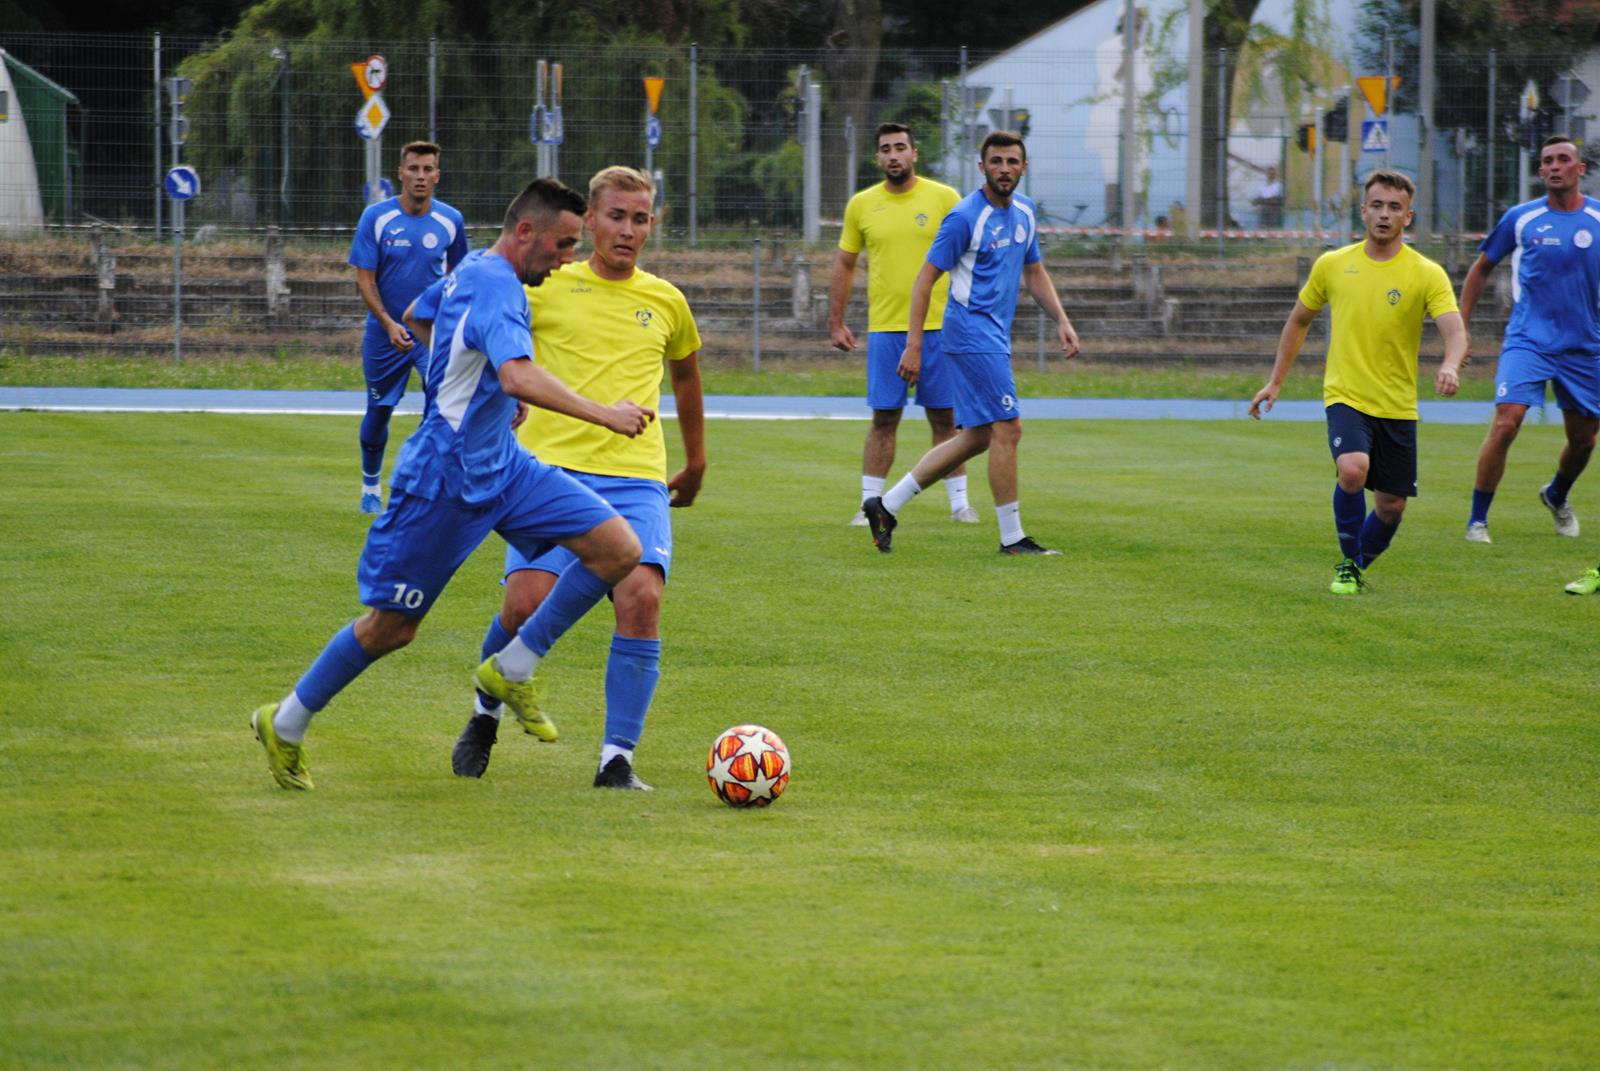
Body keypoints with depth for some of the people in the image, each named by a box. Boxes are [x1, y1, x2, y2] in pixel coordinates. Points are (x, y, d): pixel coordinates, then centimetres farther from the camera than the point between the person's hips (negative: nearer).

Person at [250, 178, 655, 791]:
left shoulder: (472, 271, 8)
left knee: (619, 550, -6)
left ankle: (511, 670, 5)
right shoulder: (496, 286, -22)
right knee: (391, 627, 2)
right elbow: (518, 377, -40)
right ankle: (285, 726, 22)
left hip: (499, 465, 9)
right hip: (444, 480, -9)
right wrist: (602, 414, -41)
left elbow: (416, 317, 29)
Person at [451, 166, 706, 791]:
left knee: (642, 597, -21)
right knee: (526, 603, -18)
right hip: (553, 468, -2)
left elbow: (686, 374, 33)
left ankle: (617, 759, -15)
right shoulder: (546, 289, 6)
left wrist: (696, 463, 39)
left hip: (637, 479, 2)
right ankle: (486, 715, 13)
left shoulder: (665, 302, 15)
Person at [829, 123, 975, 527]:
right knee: (884, 419, 1)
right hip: (884, 327, 1)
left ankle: (959, 502, 12)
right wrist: (836, 323, 8)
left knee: (945, 418, 4)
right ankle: (870, 504, 5)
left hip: (938, 327, -1)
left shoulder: (945, 199, 0)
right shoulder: (861, 205, 5)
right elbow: (844, 265, 13)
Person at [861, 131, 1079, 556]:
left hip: (995, 337, 9)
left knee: (976, 438, 11)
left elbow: (1034, 272, 24)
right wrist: (913, 346, -15)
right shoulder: (965, 217, -13)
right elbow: (926, 278, -11)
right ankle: (1012, 537, -3)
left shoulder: (1024, 212, 12)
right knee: (1007, 429, -11)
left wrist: (1062, 321, 12)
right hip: (973, 332, -9)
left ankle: (887, 505, 16)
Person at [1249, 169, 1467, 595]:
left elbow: (1455, 332, -18)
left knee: (1391, 506, 4)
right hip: (1345, 396, -1)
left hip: (1398, 407, 1)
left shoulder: (1427, 274, -5)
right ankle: (1347, 564, -6)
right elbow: (1299, 321, 18)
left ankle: (1359, 566, 34)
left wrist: (1450, 366, -40)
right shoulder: (1332, 265, 3)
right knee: (1353, 470, -28)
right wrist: (1275, 382, 15)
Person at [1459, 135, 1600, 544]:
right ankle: (1477, 520, -9)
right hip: (1527, 341, -2)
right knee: (1505, 424, -19)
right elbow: (1482, 267, 11)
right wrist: (1459, 328, 8)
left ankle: (1557, 496, 44)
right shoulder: (1520, 219, -2)